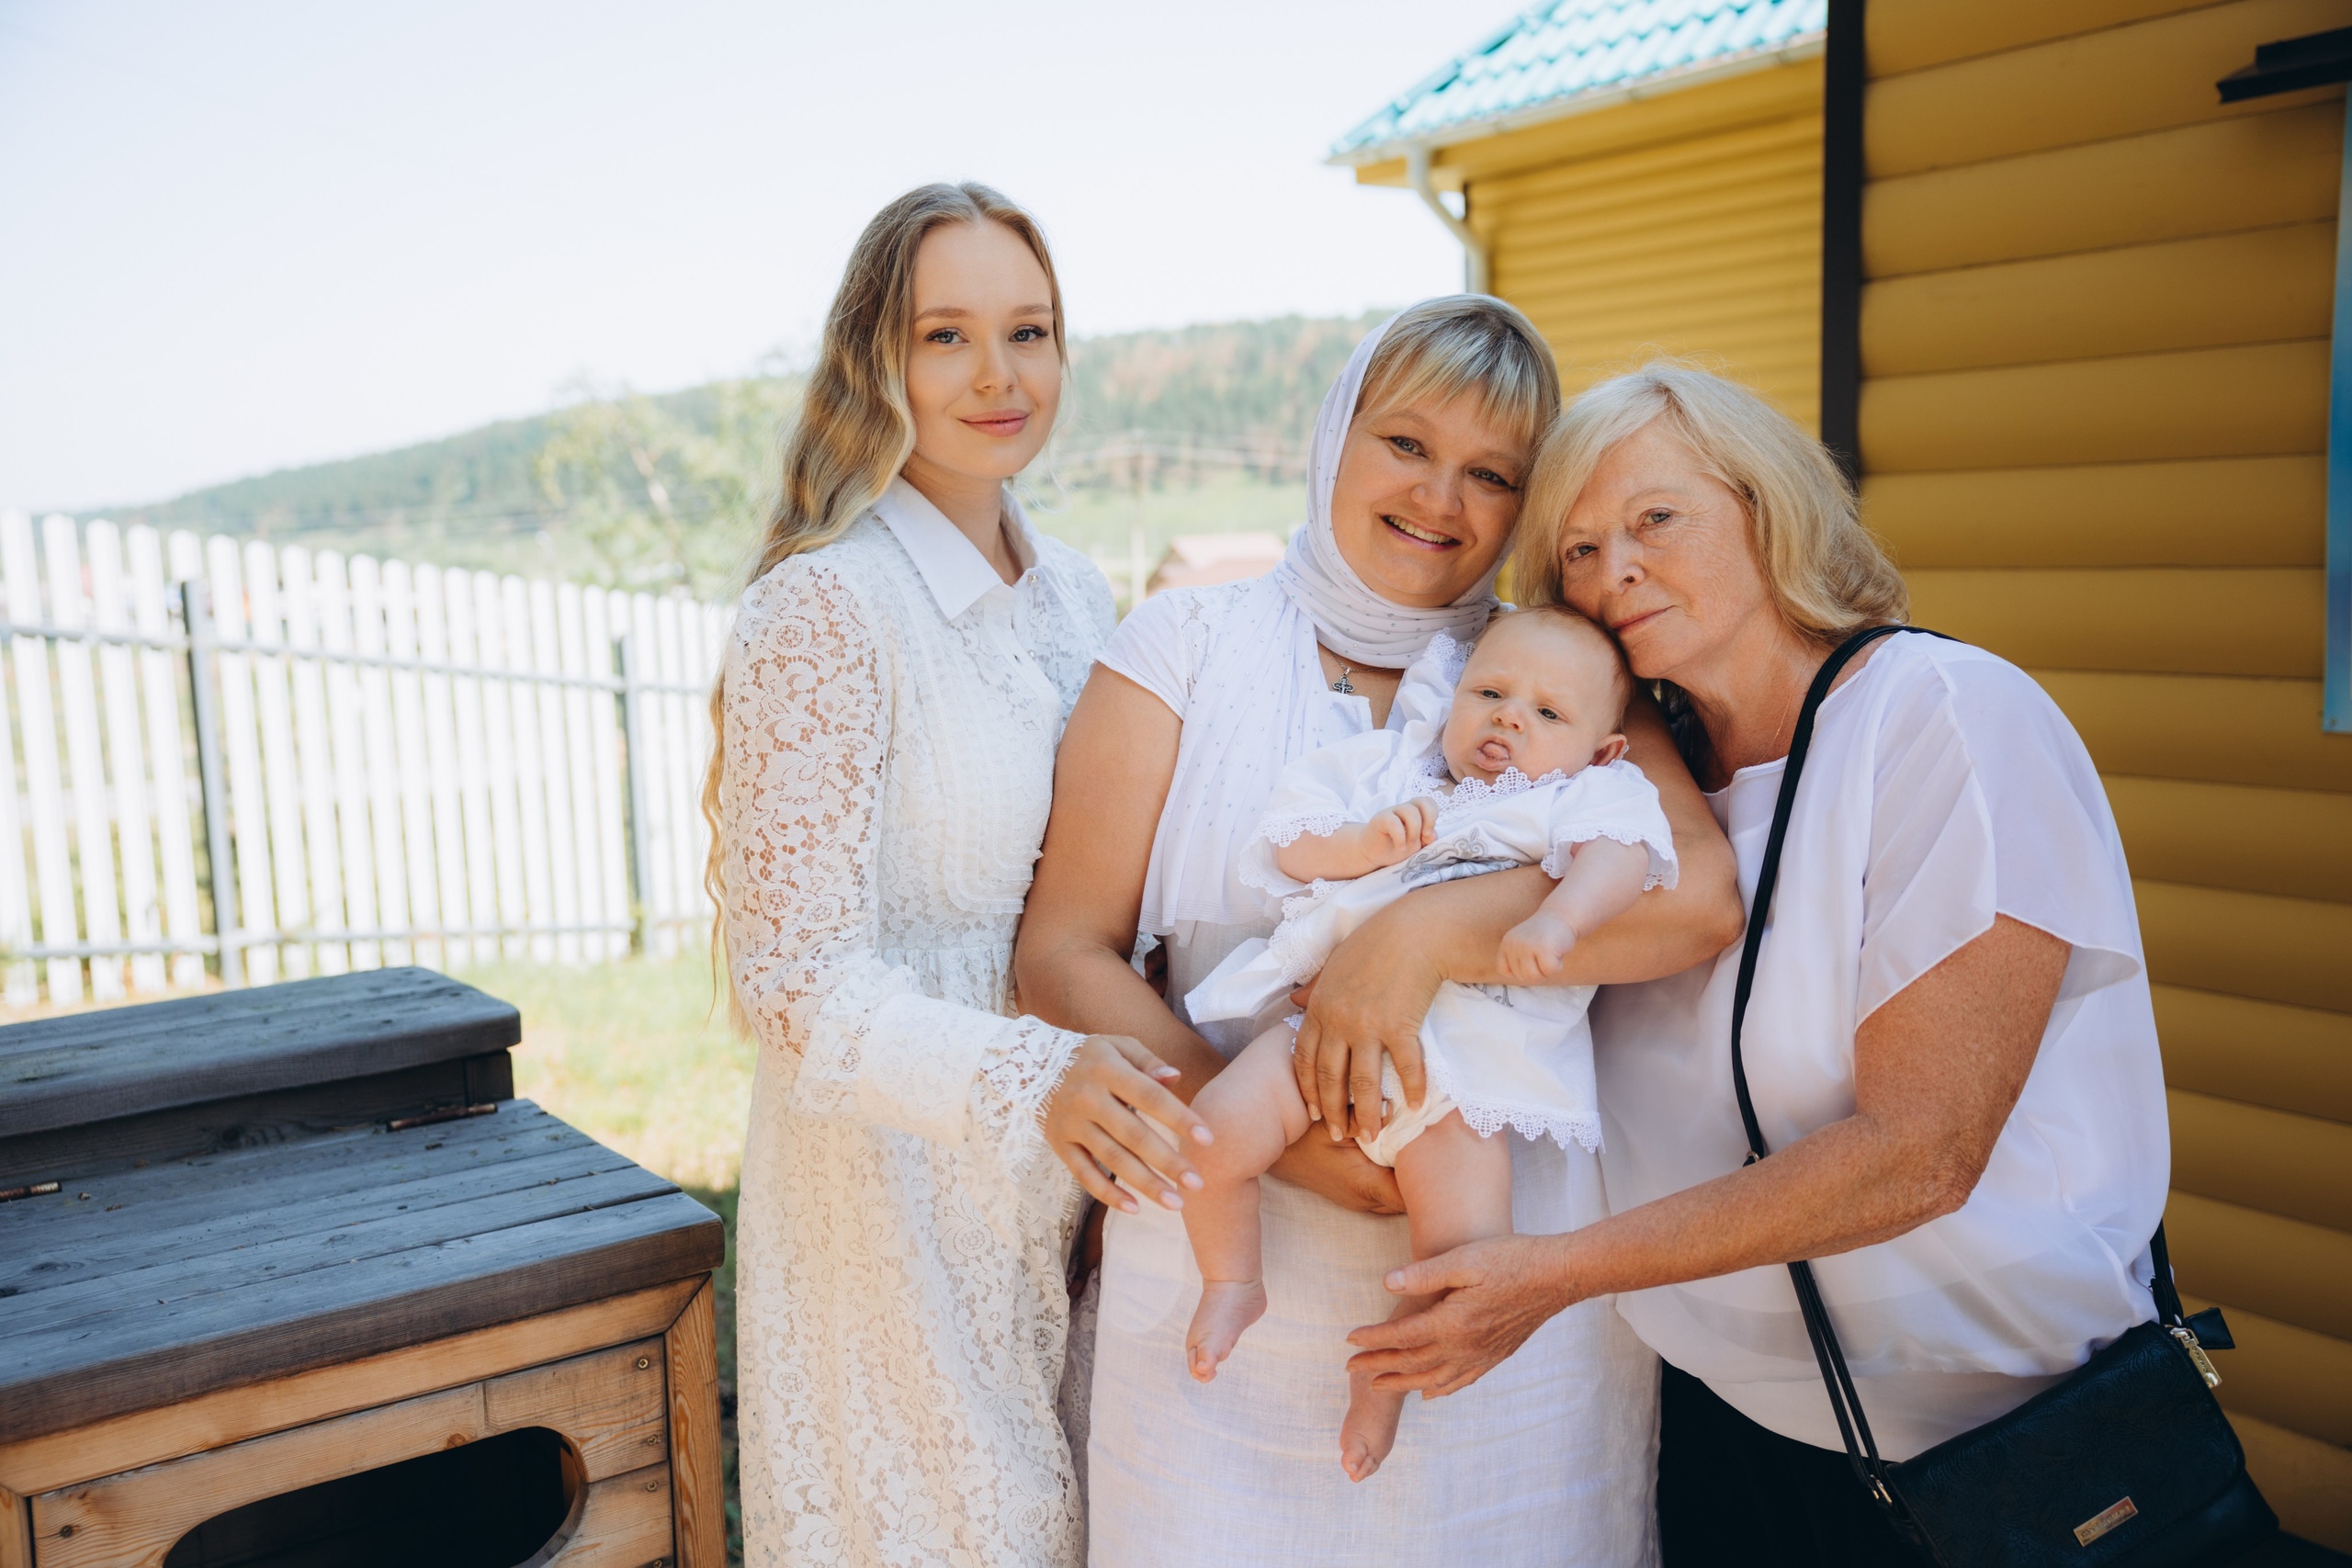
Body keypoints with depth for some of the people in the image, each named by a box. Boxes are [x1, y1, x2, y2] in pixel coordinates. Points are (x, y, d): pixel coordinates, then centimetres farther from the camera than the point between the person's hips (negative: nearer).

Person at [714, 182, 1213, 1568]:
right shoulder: (826, 606, -18)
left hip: (1057, 1152, 7)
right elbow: (799, 976, -22)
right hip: (893, 1162, -6)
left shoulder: (1078, 594, 4)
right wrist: (1027, 1075, -36)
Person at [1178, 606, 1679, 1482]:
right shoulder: (1392, 770, 16)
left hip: (1458, 1072, -2)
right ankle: (1233, 1282, 12)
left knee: (1469, 1253, -15)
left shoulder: (1580, 800, 10)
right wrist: (1367, 843, -10)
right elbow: (1293, 846, 9)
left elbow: (1619, 857, -12)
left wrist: (1557, 920, -31)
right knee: (1215, 1131, -19)